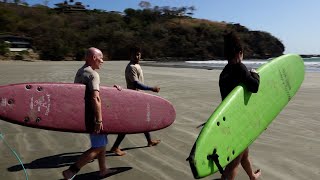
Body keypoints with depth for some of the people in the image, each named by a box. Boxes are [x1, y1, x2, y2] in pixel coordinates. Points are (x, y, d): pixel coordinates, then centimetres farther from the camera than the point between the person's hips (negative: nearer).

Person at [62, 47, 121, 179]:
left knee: (102, 142, 20)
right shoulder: (93, 74, -18)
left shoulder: (80, 71, 12)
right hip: (91, 116, -10)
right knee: (98, 147, 0)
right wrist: (99, 120, -26)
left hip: (83, 114, 10)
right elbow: (95, 98, -27)